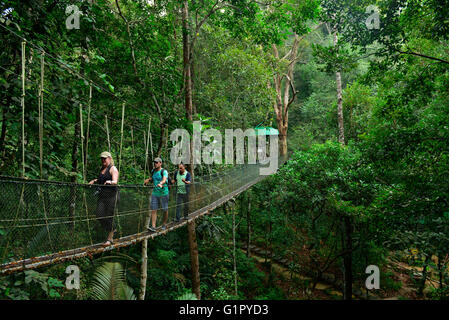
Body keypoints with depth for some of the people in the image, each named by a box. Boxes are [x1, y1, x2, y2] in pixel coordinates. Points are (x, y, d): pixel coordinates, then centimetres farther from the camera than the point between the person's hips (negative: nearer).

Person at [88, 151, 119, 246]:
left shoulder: (113, 169, -6)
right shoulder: (102, 169, 16)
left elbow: (115, 181, -20)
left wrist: (110, 182, -40)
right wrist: (95, 181, 17)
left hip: (111, 195, -7)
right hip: (102, 195, 7)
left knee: (109, 216, -3)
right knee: (99, 215, 1)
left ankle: (110, 238, 9)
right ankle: (112, 229, 23)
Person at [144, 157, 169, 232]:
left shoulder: (164, 171, -12)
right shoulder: (153, 171, 8)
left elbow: (164, 179, -33)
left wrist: (160, 183, -53)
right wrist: (148, 180, 8)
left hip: (164, 193, -5)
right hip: (155, 193, 5)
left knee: (165, 210, 7)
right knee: (153, 209, -3)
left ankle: (164, 225, 25)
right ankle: (153, 226, -4)